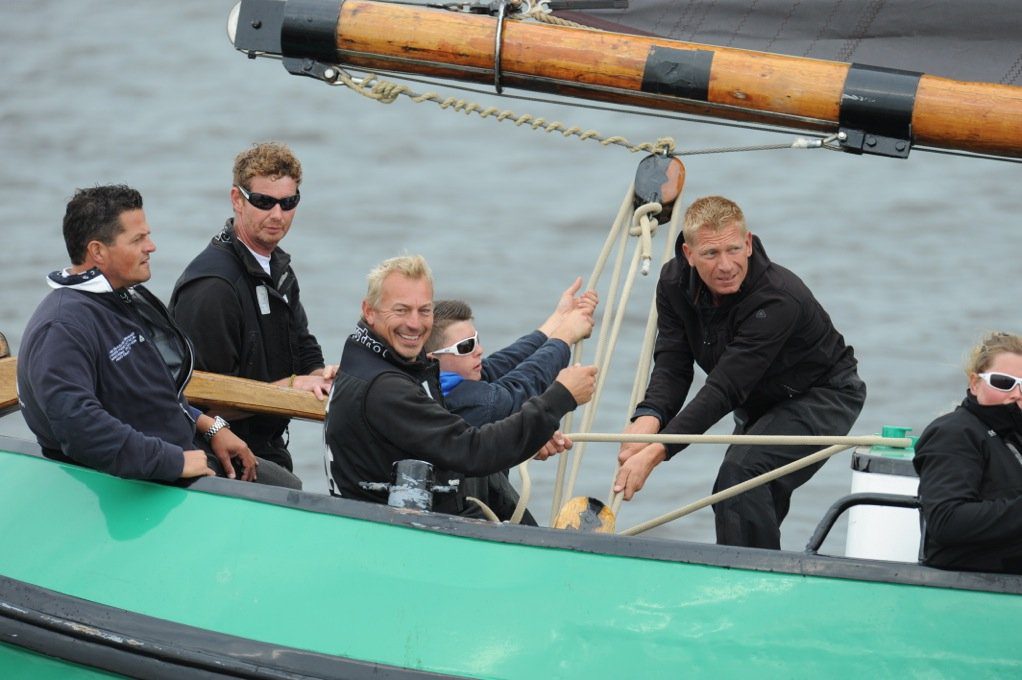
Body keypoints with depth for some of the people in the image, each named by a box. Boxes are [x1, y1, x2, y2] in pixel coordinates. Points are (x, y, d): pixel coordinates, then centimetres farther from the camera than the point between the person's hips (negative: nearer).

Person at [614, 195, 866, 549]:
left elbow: (725, 388, -40)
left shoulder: (779, 299, -36)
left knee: (741, 472, -27)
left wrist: (656, 452, -46)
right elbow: (672, 365, -17)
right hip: (761, 401, 7)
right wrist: (649, 417, -40)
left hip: (823, 397, -7)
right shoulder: (675, 282, -15)